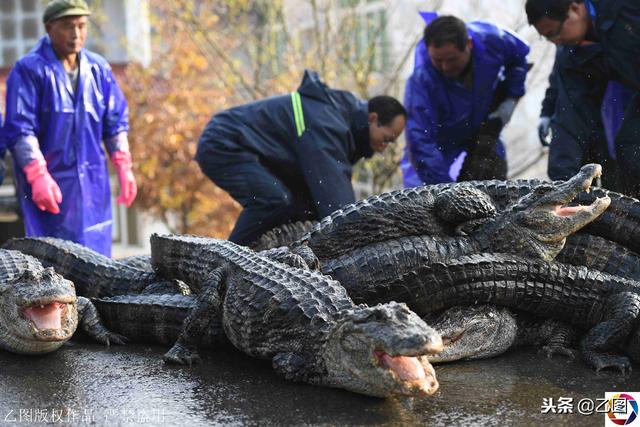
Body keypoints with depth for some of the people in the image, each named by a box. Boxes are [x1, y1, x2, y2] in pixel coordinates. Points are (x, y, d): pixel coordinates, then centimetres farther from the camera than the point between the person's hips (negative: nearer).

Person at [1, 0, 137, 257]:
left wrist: (123, 166, 4)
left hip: (93, 181, 5)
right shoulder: (29, 70, -8)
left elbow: (115, 122, 13)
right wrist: (38, 176, -22)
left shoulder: (98, 68, 8)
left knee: (96, 255, 9)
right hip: (50, 184, -5)